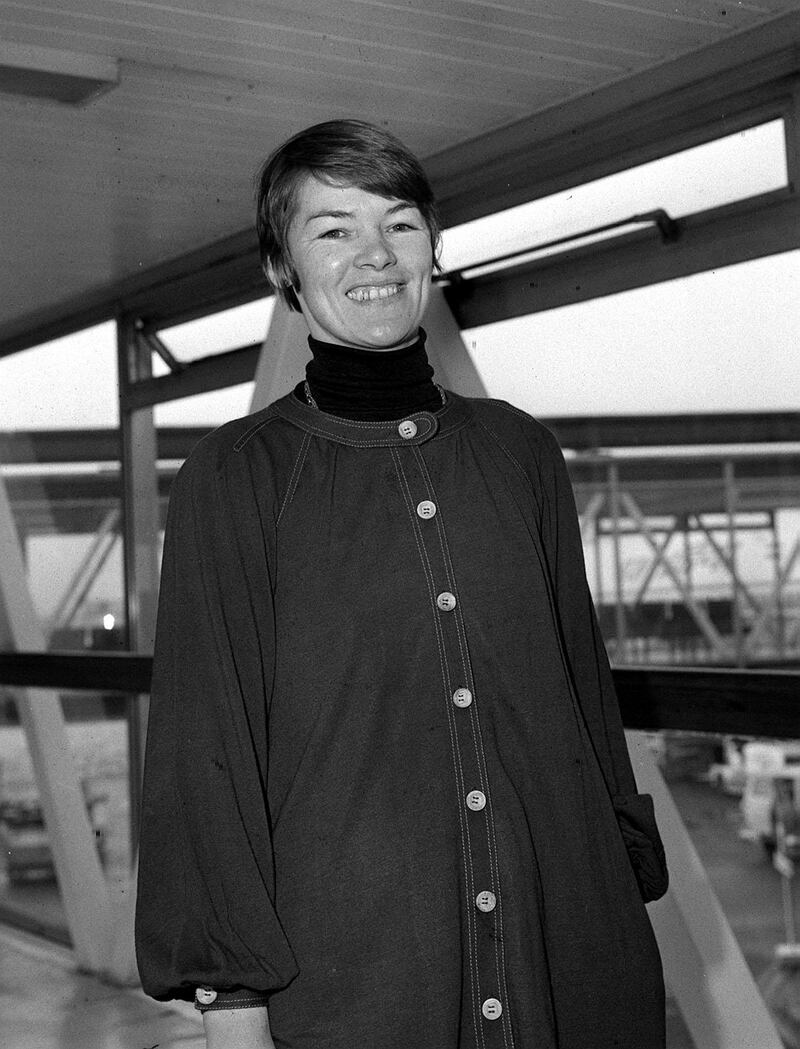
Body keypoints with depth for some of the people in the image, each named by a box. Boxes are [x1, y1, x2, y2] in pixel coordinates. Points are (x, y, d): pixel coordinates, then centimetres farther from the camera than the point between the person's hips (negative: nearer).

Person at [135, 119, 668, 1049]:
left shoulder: (519, 452, 6)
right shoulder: (234, 477, -3)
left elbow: (582, 684, 11)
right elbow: (204, 751, -6)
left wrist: (627, 879, 8)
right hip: (346, 968, -3)